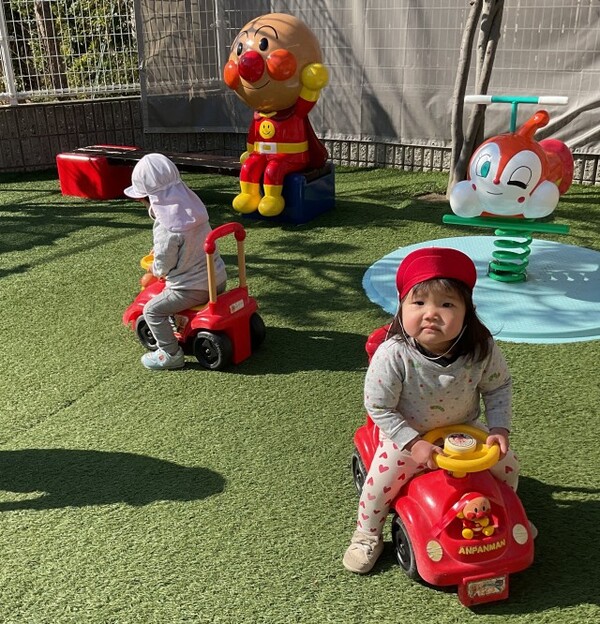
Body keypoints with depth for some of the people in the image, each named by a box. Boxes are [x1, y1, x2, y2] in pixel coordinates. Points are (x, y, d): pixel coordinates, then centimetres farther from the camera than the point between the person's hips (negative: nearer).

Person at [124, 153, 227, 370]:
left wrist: (153, 270, 8)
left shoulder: (166, 227, -23)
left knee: (152, 310, 0)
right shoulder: (192, 207, 1)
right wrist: (160, 250, 19)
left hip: (192, 288, -9)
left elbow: (163, 267, -13)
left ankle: (171, 354, 5)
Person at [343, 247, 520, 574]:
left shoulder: (481, 349, -23)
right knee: (381, 480, -14)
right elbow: (379, 409, -23)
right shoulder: (393, 355, -33)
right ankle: (366, 535, 19)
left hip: (465, 429, 3)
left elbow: (498, 387, -4)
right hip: (407, 435, -3)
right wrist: (414, 444, -26)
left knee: (507, 464, 5)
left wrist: (499, 428, -14)